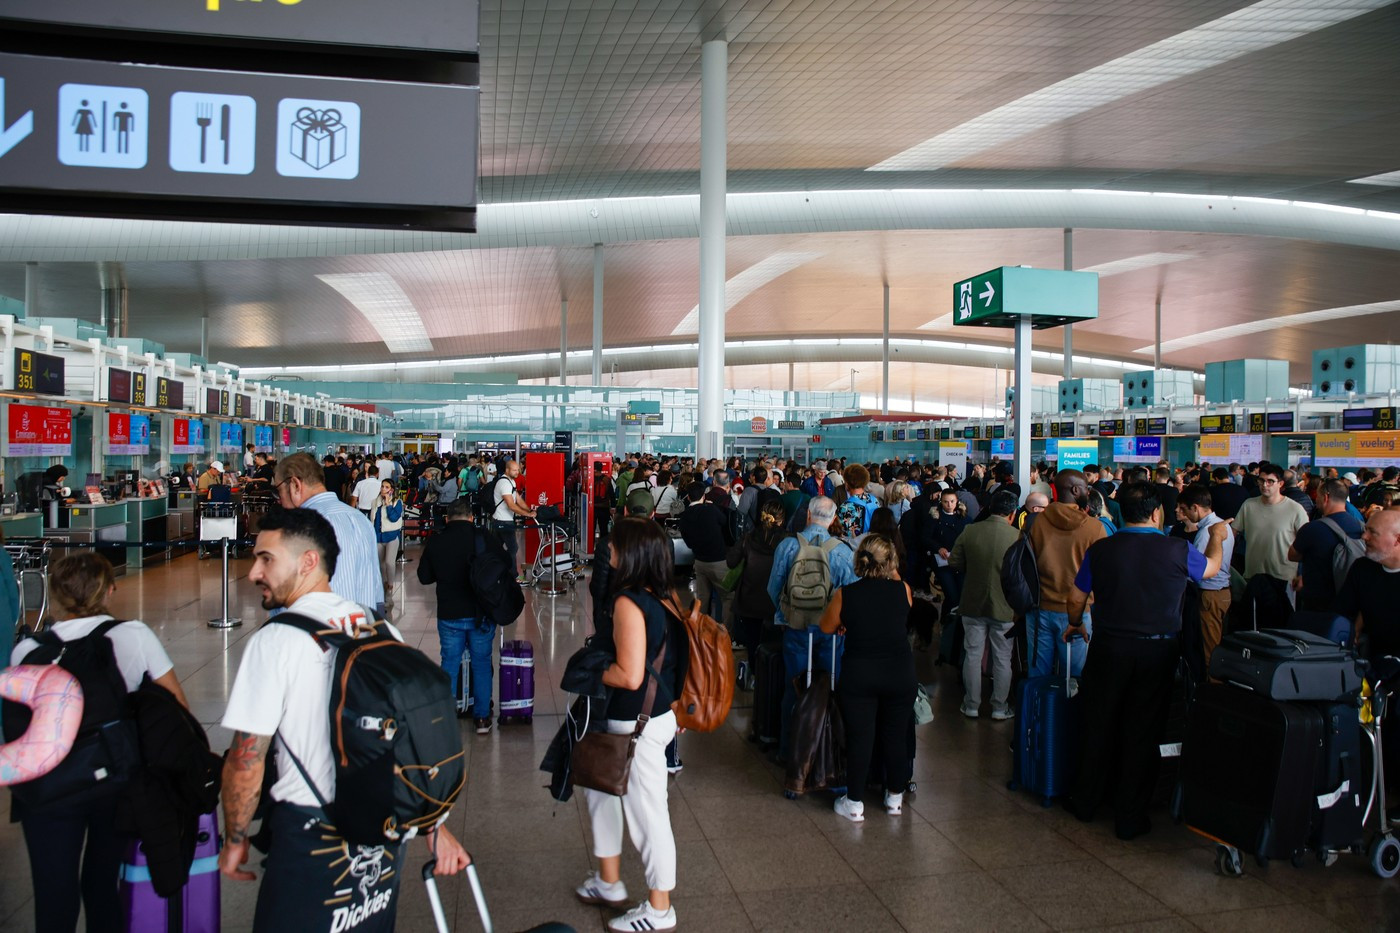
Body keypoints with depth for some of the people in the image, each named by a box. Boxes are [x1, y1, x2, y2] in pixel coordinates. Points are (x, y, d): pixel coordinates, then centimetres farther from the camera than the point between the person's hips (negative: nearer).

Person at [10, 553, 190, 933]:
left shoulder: (27, 652, -10)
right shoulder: (134, 635, -8)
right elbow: (177, 706, -4)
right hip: (120, 783, 1)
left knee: (55, 899, 11)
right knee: (102, 885, 19)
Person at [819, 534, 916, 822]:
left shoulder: (845, 594, -9)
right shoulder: (902, 590, -8)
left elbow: (826, 628, 5)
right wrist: (893, 574, 16)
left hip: (858, 676, -1)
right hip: (900, 674, 1)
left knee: (859, 738, 8)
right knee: (896, 736, 16)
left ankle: (854, 804, 18)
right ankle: (895, 797, 31)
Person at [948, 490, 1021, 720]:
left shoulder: (969, 531, -8)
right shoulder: (1018, 537, -15)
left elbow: (954, 562, -1)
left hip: (973, 603, 2)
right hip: (1005, 606, -2)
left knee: (973, 655, 13)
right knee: (1002, 658, 13)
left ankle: (971, 706, 22)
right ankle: (999, 708, 22)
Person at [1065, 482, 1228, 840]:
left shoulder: (1100, 549, -6)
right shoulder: (1178, 550, -9)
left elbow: (1076, 599, 3)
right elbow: (1211, 568, 13)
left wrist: (1075, 624, 24)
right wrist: (1216, 537, 34)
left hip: (1109, 647, 1)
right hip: (1158, 653, -1)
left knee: (1098, 726, 14)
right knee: (1142, 731, 8)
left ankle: (1086, 802, 28)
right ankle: (1130, 818, 17)